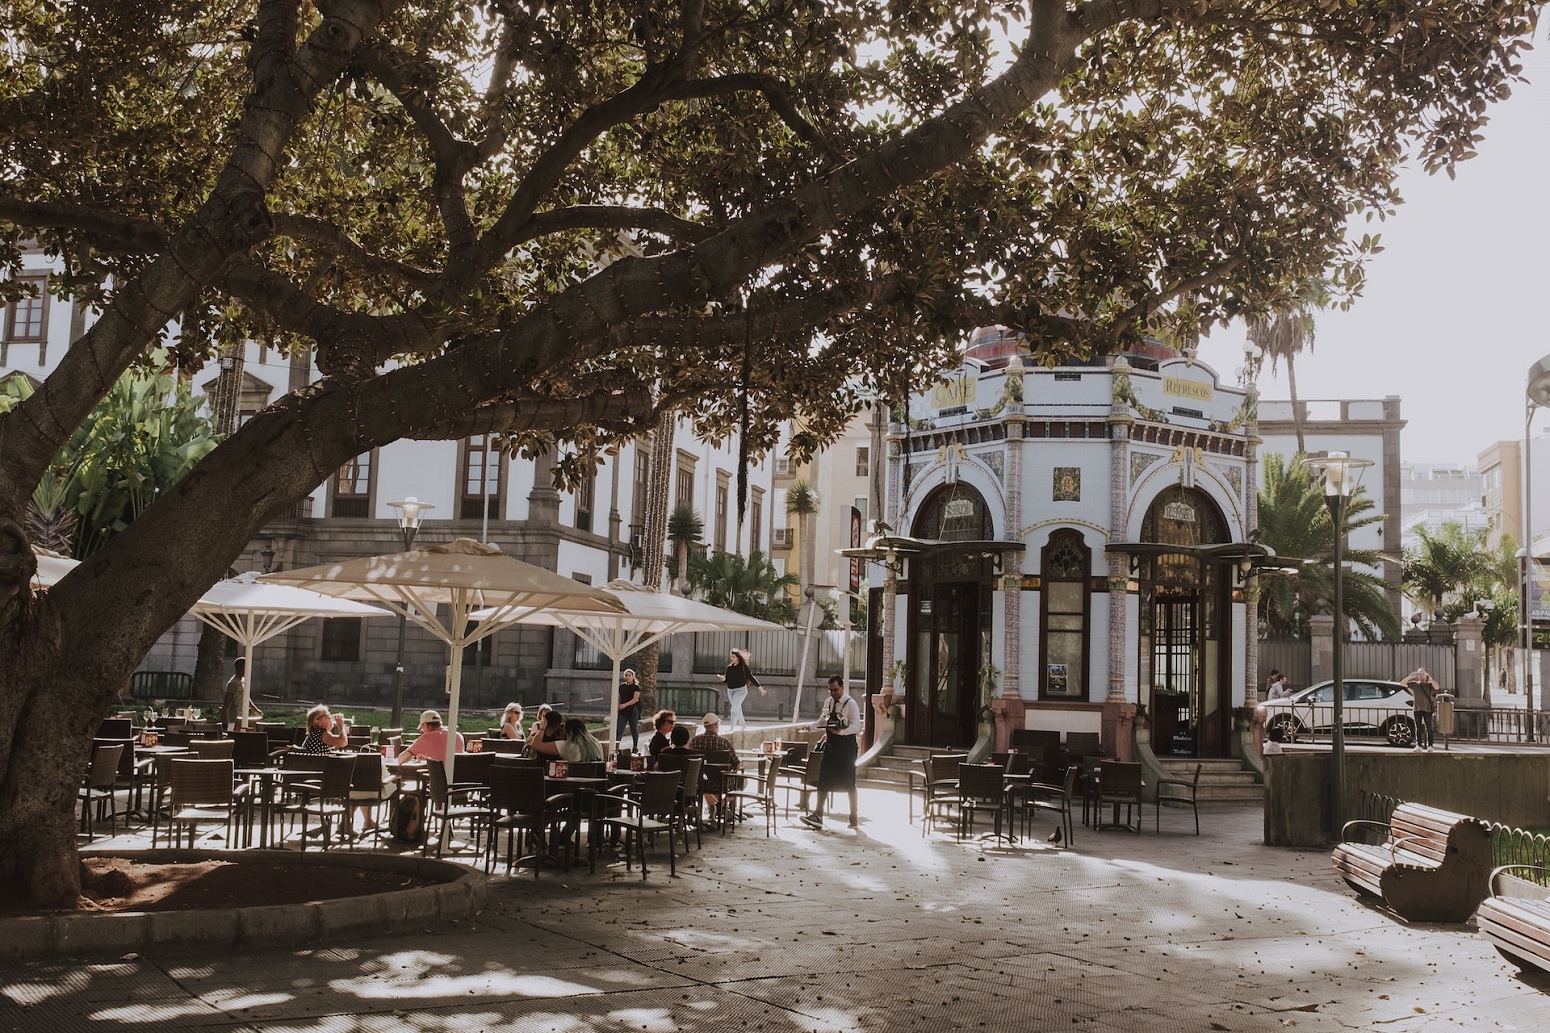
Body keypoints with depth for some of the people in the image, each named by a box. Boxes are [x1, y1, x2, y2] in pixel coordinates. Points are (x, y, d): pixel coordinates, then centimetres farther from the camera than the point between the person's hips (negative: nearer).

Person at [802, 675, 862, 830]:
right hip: (830, 745, 6)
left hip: (846, 746, -6)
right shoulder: (829, 702, 10)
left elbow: (856, 726, -16)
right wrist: (811, 726, 0)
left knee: (848, 783, 5)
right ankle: (818, 816, 2)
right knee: (824, 781, 1)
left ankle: (853, 817, 18)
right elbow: (823, 720, 19)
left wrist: (841, 731, -31)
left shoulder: (851, 704, -11)